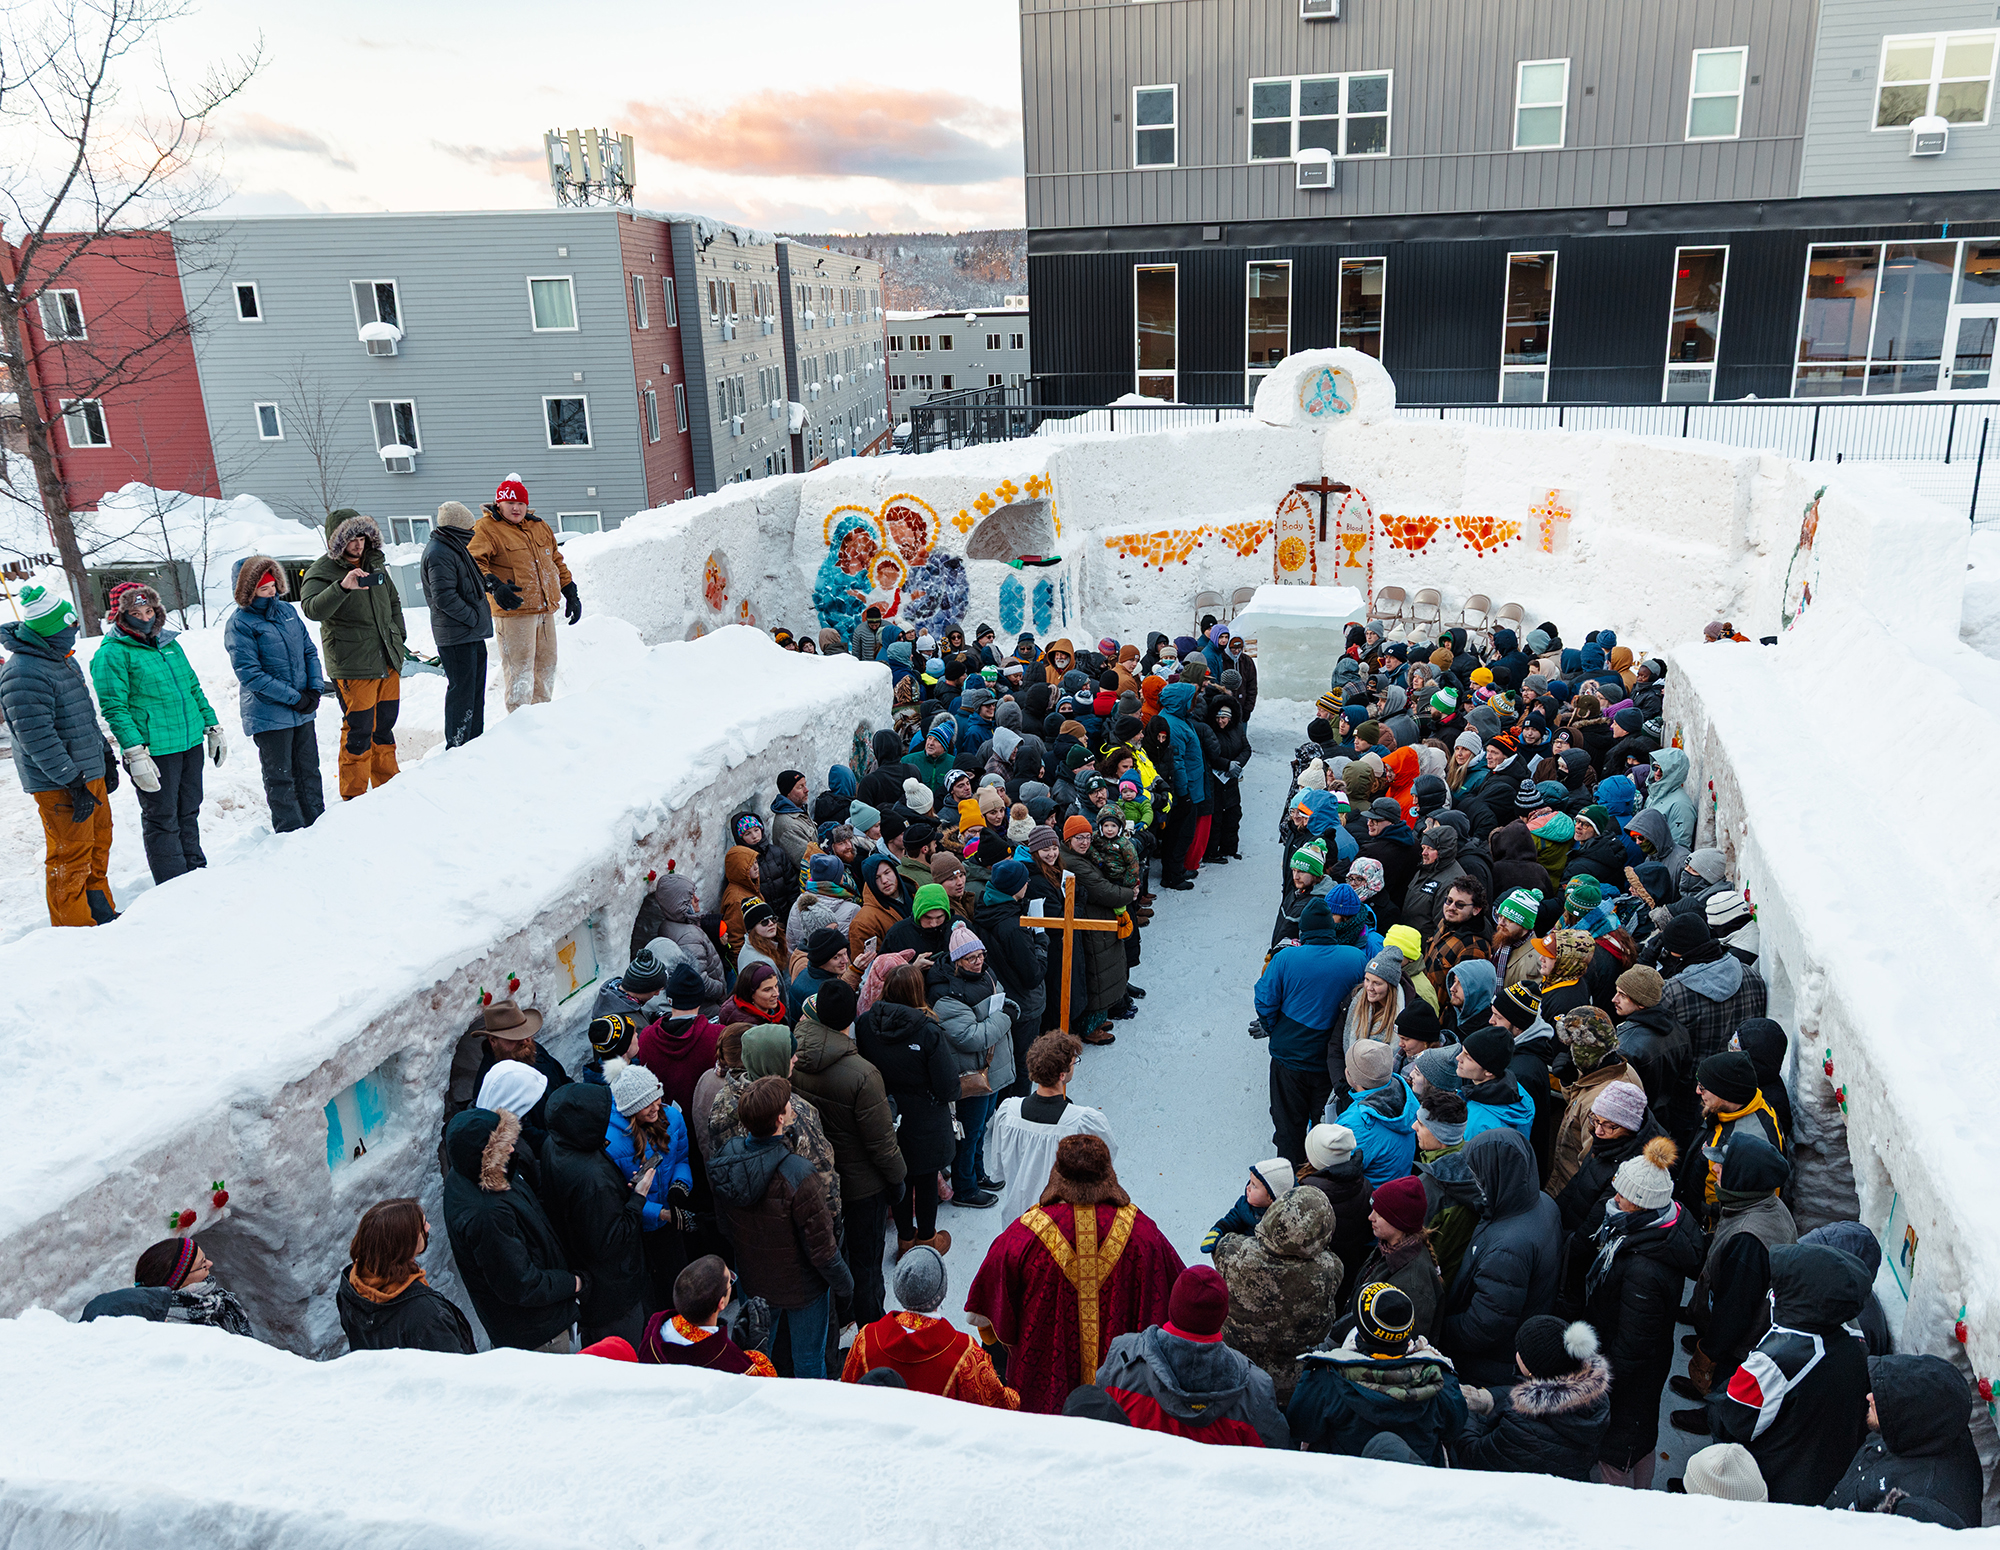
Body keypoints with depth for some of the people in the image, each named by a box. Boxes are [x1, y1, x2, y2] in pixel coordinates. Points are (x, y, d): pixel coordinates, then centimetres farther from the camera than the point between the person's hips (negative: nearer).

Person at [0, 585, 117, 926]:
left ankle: (102, 916, 30)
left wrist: (105, 756, 22)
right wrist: (74, 783, -23)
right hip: (59, 784, -10)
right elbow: (37, 738, -23)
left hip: (91, 773, 10)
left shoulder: (63, 659, 11)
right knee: (70, 859, -2)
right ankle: (75, 929, 8)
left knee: (98, 847, 18)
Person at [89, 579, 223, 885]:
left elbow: (193, 687, 21)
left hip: (191, 742, 6)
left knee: (189, 812, 16)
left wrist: (212, 726, 17)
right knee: (162, 819, 2)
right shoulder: (112, 653, -8)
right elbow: (114, 708, -13)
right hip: (154, 751, -6)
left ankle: (196, 871, 28)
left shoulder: (169, 643, 13)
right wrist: (136, 754, -20)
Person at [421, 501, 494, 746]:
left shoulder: (453, 547, 17)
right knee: (462, 690, -5)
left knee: (475, 688, 16)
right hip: (456, 636, -10)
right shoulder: (439, 553, -16)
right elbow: (444, 597, -23)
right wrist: (473, 617, -17)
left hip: (472, 634, 10)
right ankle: (457, 746, 2)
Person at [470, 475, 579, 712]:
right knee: (519, 668, -6)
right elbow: (474, 561, -17)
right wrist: (494, 586, -33)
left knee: (546, 664, 13)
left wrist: (570, 594, 20)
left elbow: (557, 560, 25)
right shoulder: (486, 528, -4)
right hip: (513, 610, -7)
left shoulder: (539, 526, 17)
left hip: (545, 610, 7)